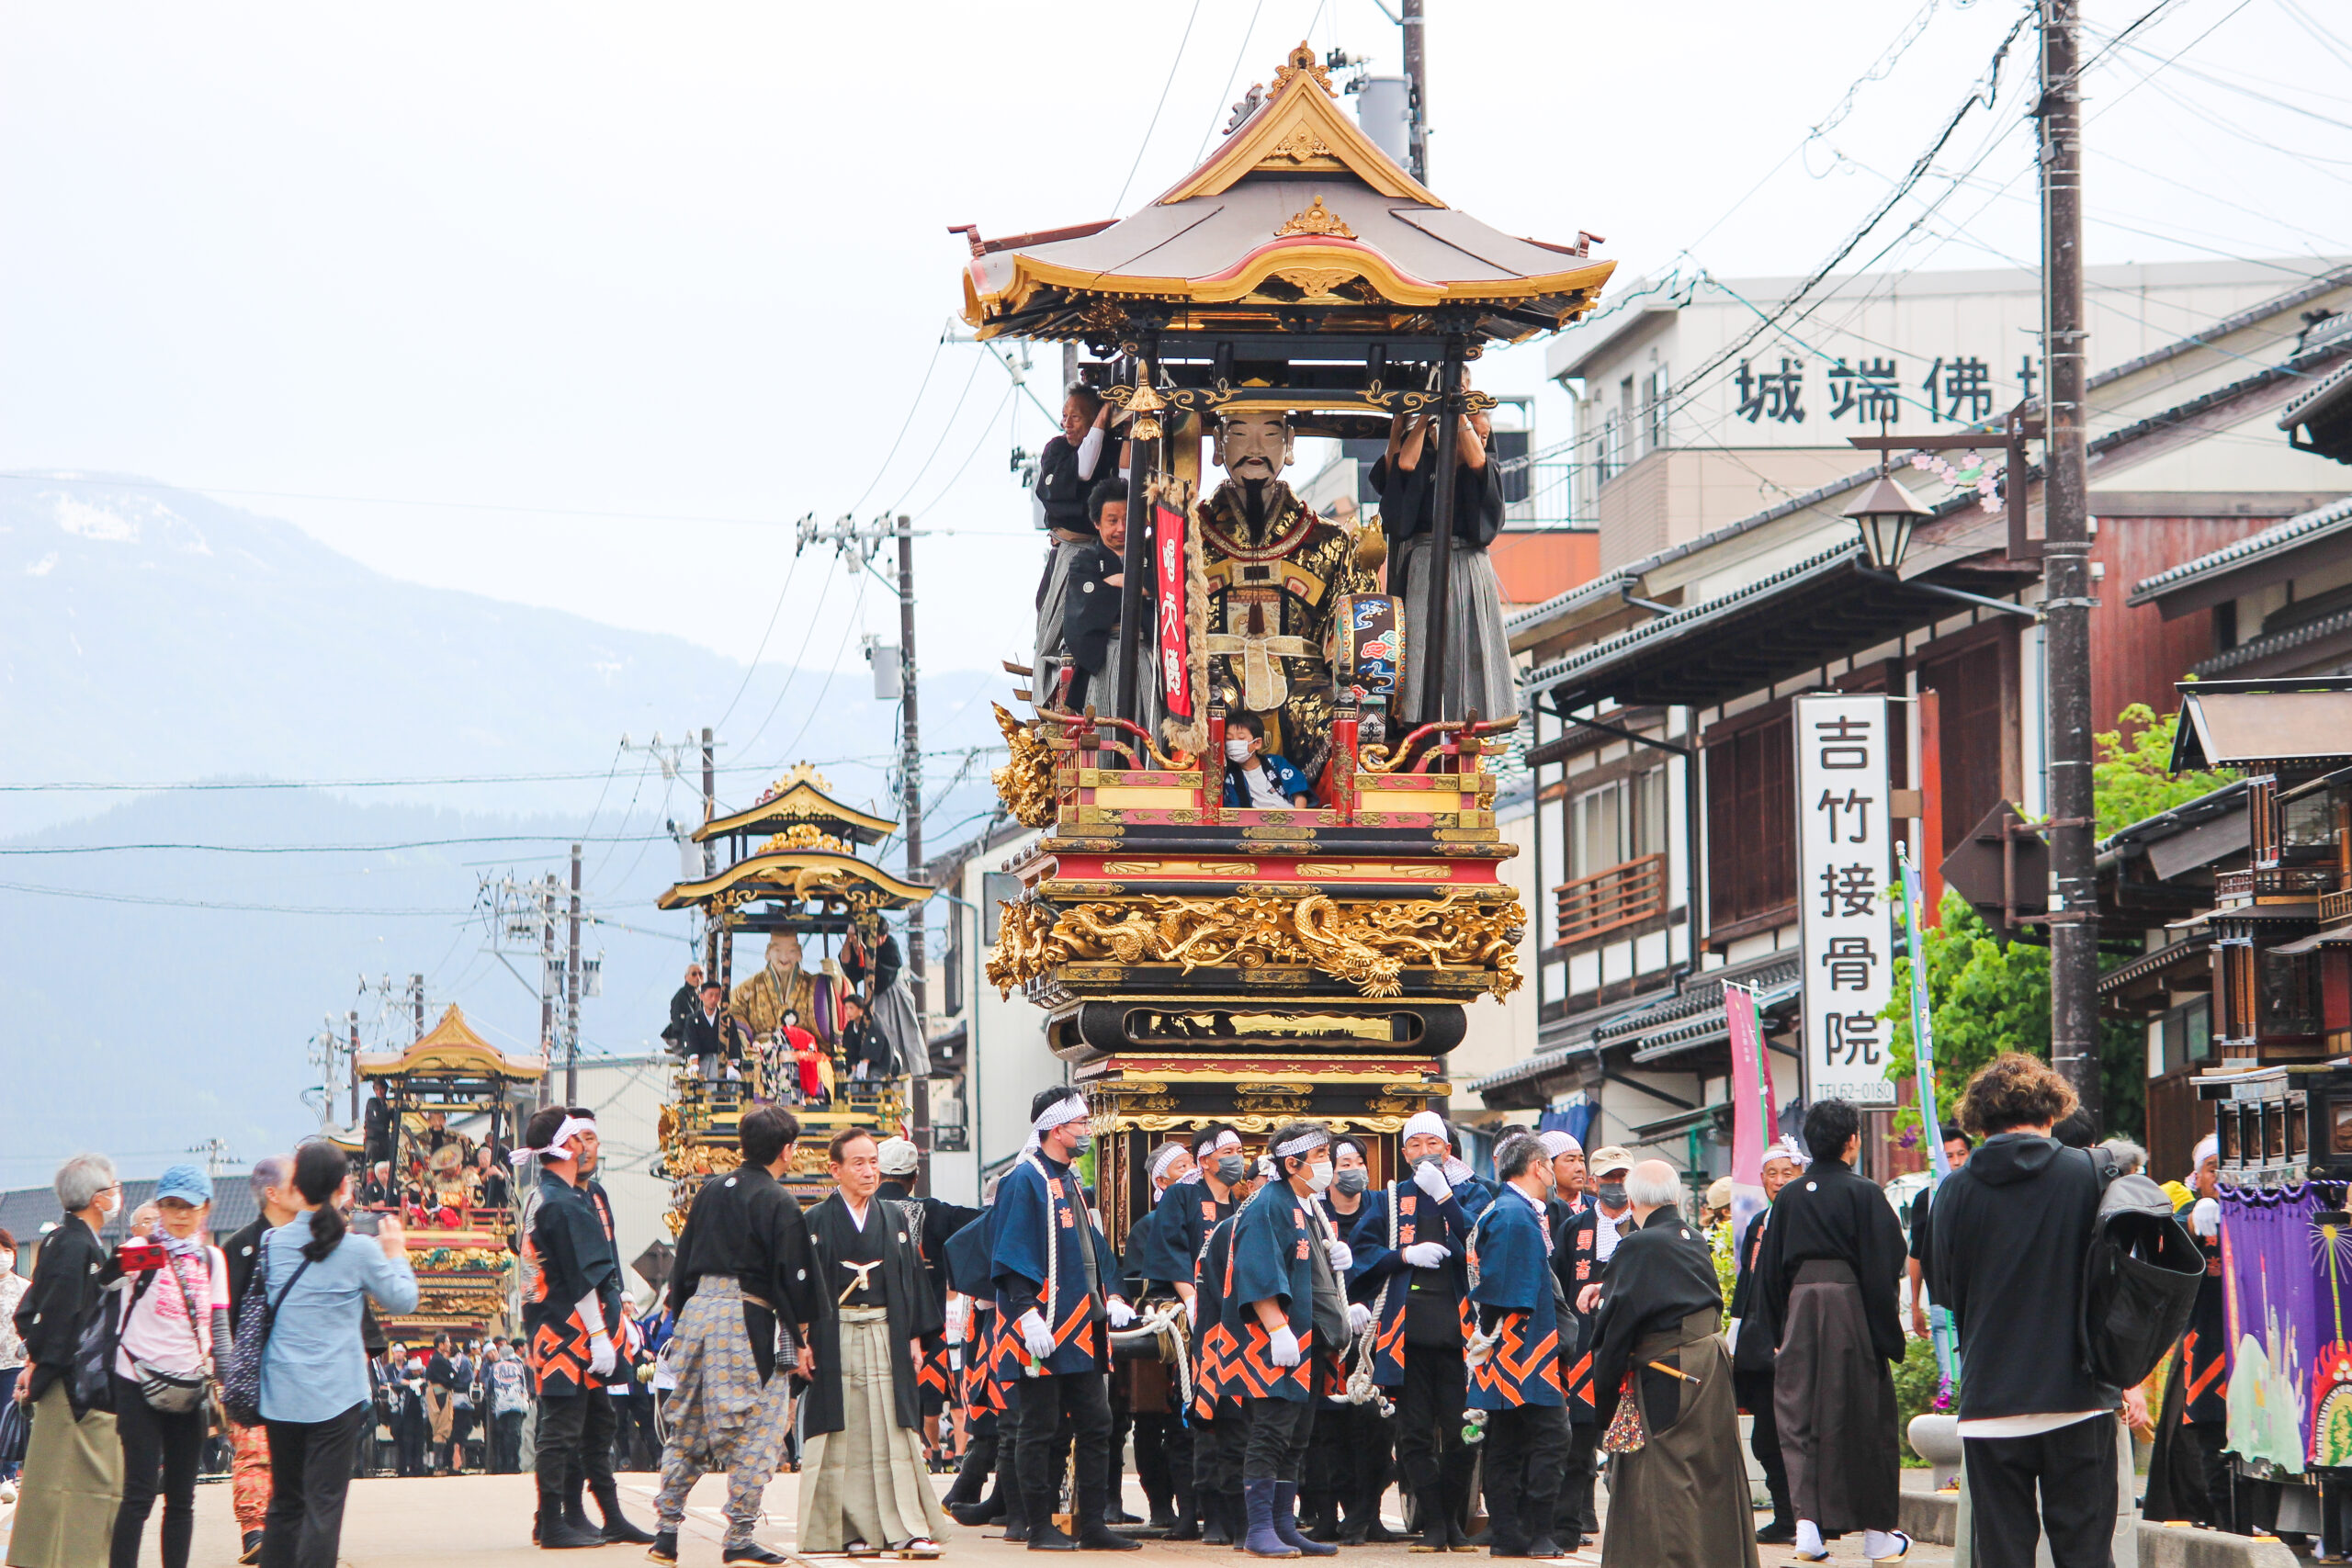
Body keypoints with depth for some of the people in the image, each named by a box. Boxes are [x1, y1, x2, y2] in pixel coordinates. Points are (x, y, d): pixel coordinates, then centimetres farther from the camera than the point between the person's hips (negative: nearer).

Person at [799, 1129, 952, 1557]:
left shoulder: (895, 1218, 12)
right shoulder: (817, 1222, 2)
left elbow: (913, 1278, 13)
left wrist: (915, 1335, 5)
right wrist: (803, 1342, -9)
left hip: (886, 1335, 2)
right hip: (835, 1339, -2)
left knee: (893, 1433, -3)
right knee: (843, 1435, -2)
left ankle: (905, 1528, -5)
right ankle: (851, 1529, 2)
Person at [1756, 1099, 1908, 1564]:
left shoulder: (1788, 1197, 6)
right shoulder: (1864, 1194, -7)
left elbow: (1769, 1272, 9)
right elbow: (1881, 1268, -10)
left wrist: (1778, 1334, 16)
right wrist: (1887, 1335, -6)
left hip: (1800, 1306, 3)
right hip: (1850, 1308, -3)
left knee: (1800, 1420, 7)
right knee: (1863, 1419, 5)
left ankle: (1807, 1518, -7)